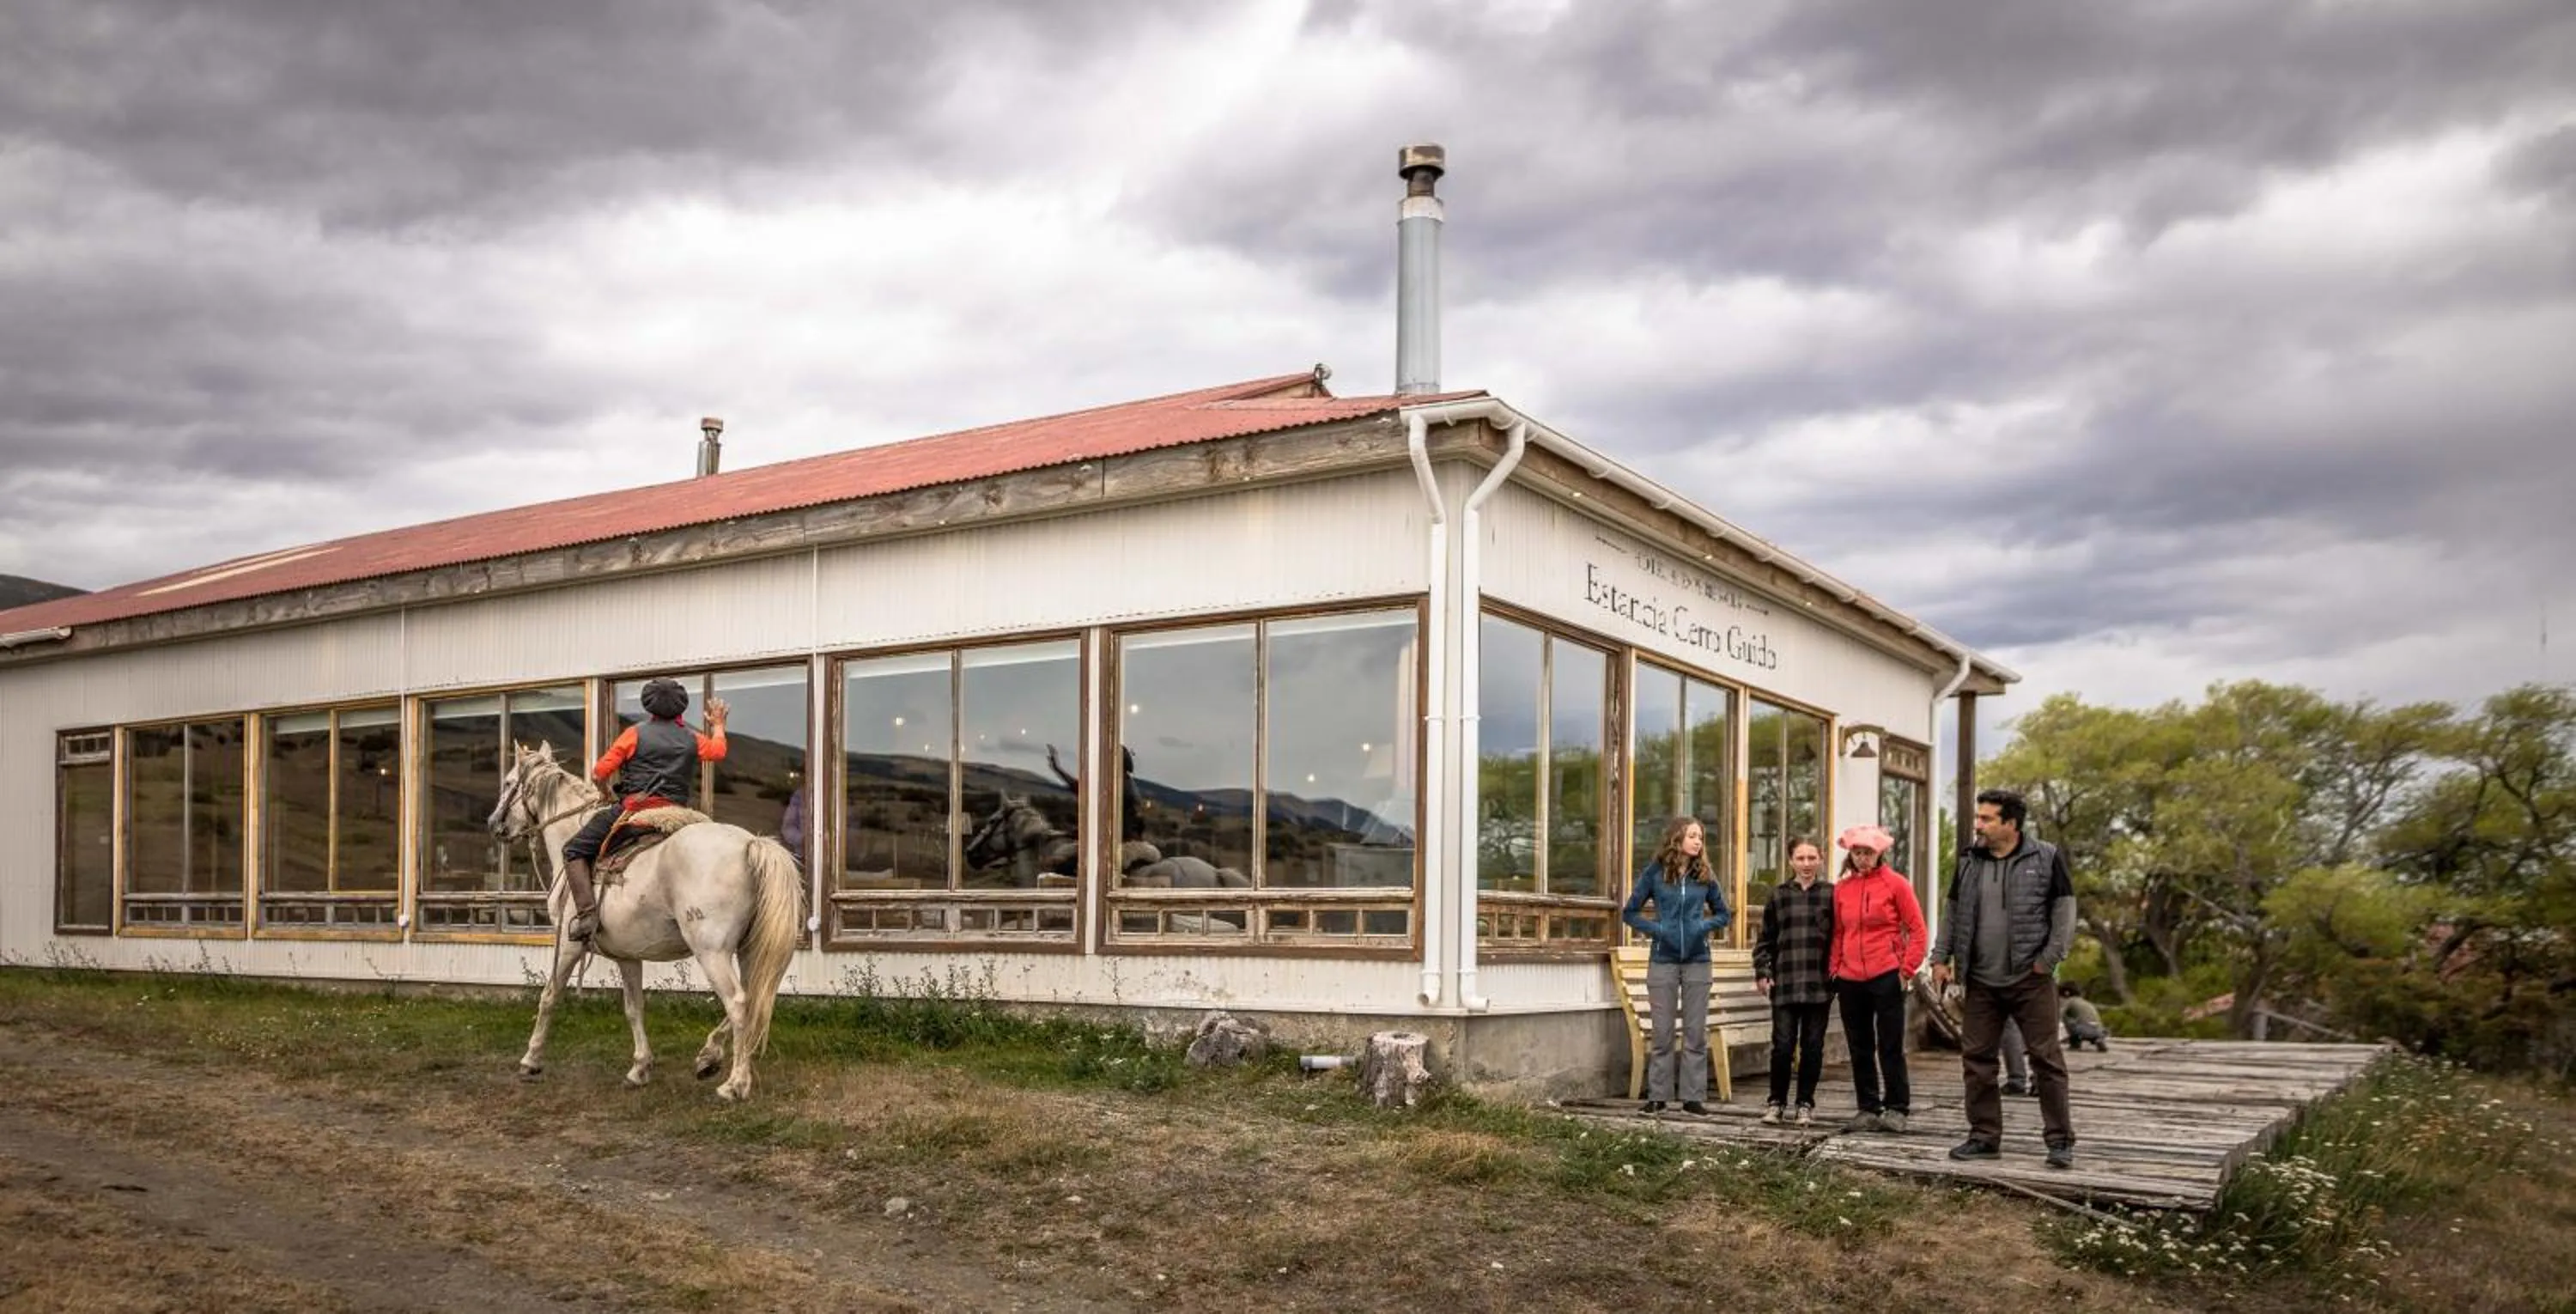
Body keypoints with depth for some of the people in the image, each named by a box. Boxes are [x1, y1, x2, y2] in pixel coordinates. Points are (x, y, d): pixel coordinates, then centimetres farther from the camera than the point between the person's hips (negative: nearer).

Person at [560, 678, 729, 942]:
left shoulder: (636, 734, 2)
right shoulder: (692, 740, 12)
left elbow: (598, 774, 1)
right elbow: (718, 750, 35)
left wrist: (605, 792, 23)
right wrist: (718, 724, 53)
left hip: (634, 808, -4)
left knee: (575, 850, 6)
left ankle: (587, 914, -12)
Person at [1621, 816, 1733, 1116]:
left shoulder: (1705, 875, 5)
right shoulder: (1655, 872, 0)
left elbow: (1723, 913, 15)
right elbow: (1630, 912, 5)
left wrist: (1705, 927, -3)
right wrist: (1654, 929, -9)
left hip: (1697, 961, 2)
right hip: (1663, 961, -2)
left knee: (1696, 1033, 4)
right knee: (1662, 1033, 3)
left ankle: (1693, 1096, 10)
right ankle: (1657, 1096, 10)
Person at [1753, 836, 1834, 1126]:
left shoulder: (1831, 894, 4)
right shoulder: (1779, 896, 9)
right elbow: (1765, 939, 11)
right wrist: (1762, 972, 3)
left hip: (1819, 983, -1)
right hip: (1785, 983, 1)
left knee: (1812, 1046, 5)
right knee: (1782, 1045, -2)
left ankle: (1805, 1104, 17)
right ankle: (1776, 1102, 12)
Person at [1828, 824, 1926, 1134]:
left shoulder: (1895, 883, -4)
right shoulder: (1841, 888, 8)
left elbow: (1916, 929, -3)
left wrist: (1907, 968, -8)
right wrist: (1833, 969, 6)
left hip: (1886, 976, -5)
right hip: (1850, 980, 5)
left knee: (1890, 1046, 0)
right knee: (1860, 1048, 9)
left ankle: (1897, 1108, 9)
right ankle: (1868, 1109, 17)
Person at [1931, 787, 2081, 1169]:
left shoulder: (2046, 858, -3)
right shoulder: (1969, 861, 9)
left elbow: (2064, 910, -3)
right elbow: (1953, 913, 15)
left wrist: (2050, 958, -11)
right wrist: (1941, 958, 9)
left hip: (2030, 980, -4)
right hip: (1981, 981, 4)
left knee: (2046, 1058, -1)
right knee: (1976, 1059, 6)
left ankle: (2061, 1139, 7)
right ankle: (1985, 1136, 16)